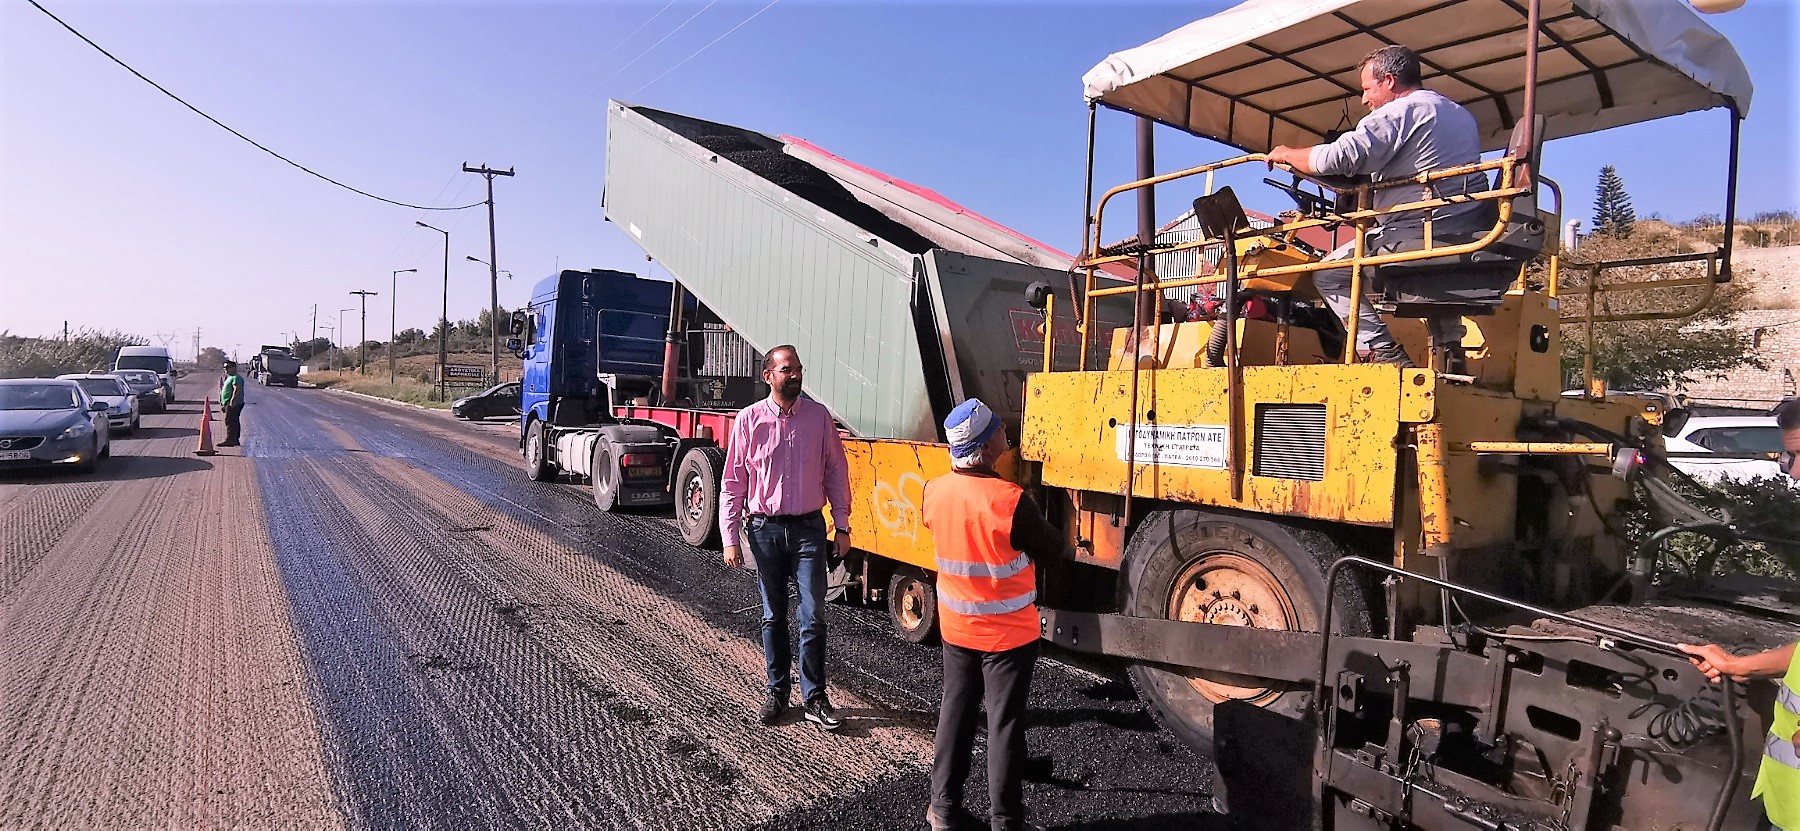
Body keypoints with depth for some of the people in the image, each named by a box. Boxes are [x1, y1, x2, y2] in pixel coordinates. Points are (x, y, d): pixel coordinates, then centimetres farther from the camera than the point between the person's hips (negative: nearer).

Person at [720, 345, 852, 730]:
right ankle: (778, 691, 27)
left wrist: (842, 526, 3)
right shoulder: (749, 419, -3)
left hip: (808, 528, 0)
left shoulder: (818, 416, 0)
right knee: (773, 616, 13)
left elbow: (836, 472, 5)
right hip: (765, 528, 0)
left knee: (813, 616, 0)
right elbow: (732, 481, 0)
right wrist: (730, 537, -3)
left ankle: (815, 698, 12)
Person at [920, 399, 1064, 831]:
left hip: (956, 627, 5)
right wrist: (1032, 527, 10)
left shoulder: (934, 491, -10)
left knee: (955, 713, 18)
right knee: (1004, 723, 8)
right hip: (1008, 633, -5)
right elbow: (1052, 548, -10)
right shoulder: (1010, 500, -26)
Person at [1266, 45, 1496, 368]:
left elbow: (1337, 159, -18)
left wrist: (1287, 154, -1)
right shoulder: (1463, 115, 24)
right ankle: (1449, 346, 31)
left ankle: (1384, 353, -9)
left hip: (1420, 238, -9)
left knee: (1329, 274, 2)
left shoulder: (1399, 112, -7)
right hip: (1471, 239, 9)